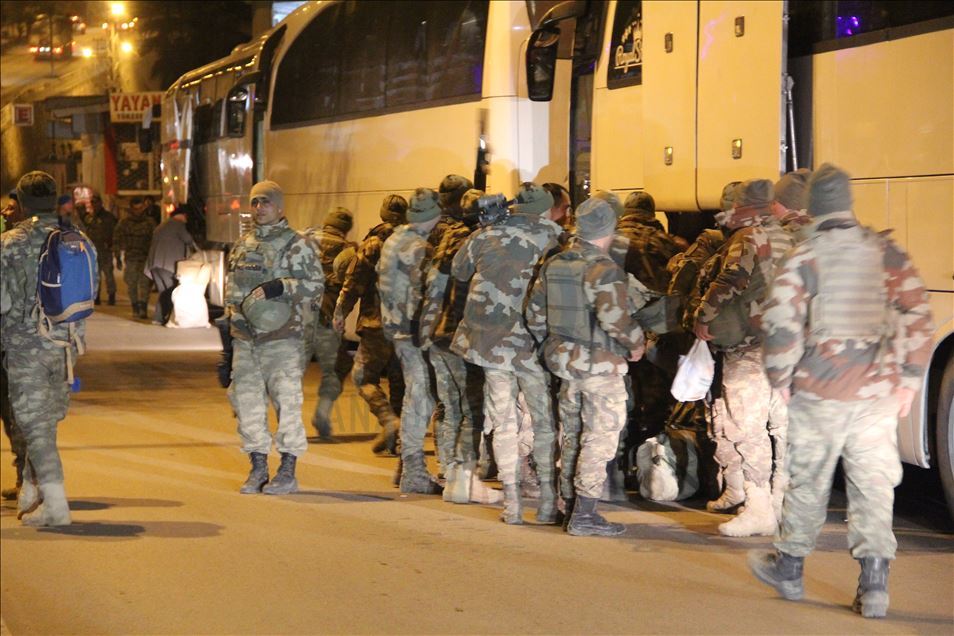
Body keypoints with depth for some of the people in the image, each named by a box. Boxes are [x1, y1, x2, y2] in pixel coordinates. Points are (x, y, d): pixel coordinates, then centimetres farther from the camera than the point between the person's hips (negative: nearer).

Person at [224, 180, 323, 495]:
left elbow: (315, 284, -9)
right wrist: (231, 312, 12)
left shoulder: (298, 245, -3)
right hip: (245, 337, 6)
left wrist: (279, 286, -20)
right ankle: (258, 468, 15)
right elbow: (231, 284, 26)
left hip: (282, 336, -6)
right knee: (248, 401, 6)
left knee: (287, 401, -6)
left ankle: (288, 471, 0)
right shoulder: (242, 245, 17)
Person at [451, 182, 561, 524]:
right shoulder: (549, 237, -5)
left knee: (504, 422, 8)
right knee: (545, 420, 9)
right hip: (532, 342, -2)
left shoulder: (483, 237, 4)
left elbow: (457, 272, 18)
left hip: (491, 342, 2)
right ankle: (548, 501, 8)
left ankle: (512, 504, 7)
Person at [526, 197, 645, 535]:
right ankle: (584, 514, -5)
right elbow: (616, 318, -26)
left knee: (572, 434, 19)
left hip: (564, 362, 8)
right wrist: (635, 344, -9)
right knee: (600, 437, -3)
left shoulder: (553, 265, 6)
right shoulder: (604, 270, -17)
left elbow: (535, 314, 11)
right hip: (600, 365, -8)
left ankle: (570, 504, 30)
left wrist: (552, 346, 21)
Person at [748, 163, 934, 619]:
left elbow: (780, 322, -11)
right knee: (873, 485, 4)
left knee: (808, 480, 12)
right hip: (877, 393, 2)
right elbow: (917, 317, -1)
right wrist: (909, 379, 6)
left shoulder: (804, 257, -6)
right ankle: (873, 584, -1)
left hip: (819, 391, -2)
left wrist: (780, 379, 2)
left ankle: (788, 567, 28)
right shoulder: (887, 253, 2)